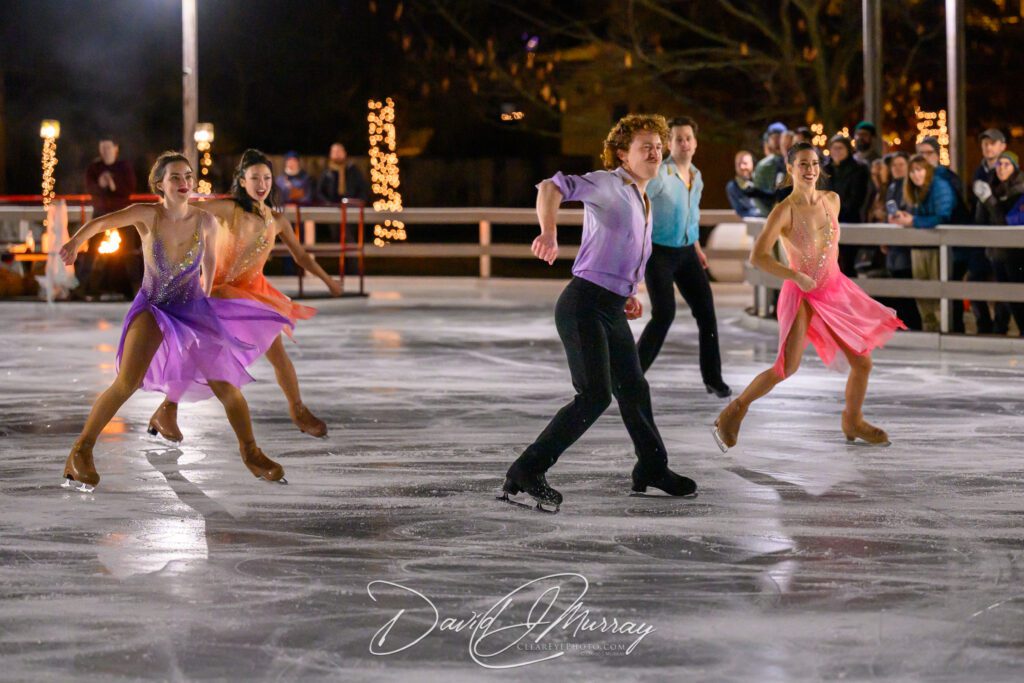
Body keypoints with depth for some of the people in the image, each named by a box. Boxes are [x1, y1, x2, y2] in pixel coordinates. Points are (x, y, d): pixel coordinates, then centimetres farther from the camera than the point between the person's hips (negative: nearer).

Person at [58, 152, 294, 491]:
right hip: (152, 308, -2)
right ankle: (81, 450, -4)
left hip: (194, 311, 2)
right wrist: (76, 241, -40)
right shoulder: (148, 215, -18)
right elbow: (101, 222, -21)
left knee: (226, 386, 1)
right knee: (127, 383, -19)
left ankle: (251, 453, 24)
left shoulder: (205, 221, -11)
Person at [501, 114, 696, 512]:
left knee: (634, 389, 20)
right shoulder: (607, 184, -7)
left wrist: (629, 296, 17)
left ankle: (652, 469, 40)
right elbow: (552, 187, -22)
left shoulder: (642, 203, 20)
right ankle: (526, 472, -13)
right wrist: (549, 232, -40)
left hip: (613, 311, 9)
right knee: (595, 396, -17)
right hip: (584, 304, -9)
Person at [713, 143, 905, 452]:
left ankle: (853, 422, 29)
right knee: (787, 368, -16)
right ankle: (735, 411, 5)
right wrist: (797, 276, -24)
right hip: (802, 296, -6)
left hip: (836, 292, 6)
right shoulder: (784, 211, -18)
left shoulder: (832, 200, -1)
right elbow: (757, 256, -23)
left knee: (862, 362, 5)